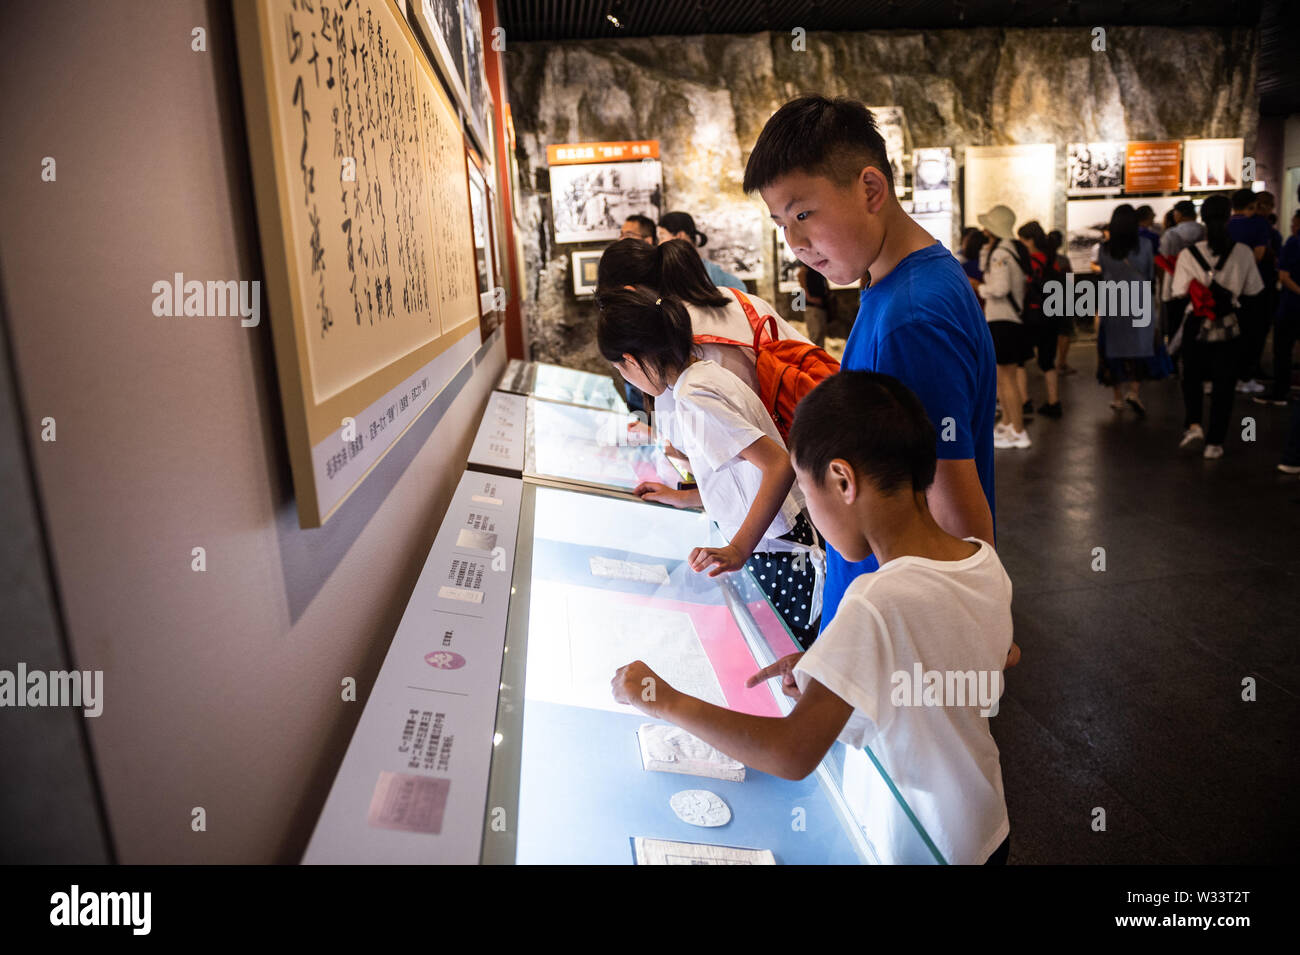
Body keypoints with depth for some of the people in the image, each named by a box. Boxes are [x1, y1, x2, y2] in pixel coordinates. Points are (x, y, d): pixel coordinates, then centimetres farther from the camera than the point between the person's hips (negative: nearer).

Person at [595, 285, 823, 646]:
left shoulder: (693, 398, -20)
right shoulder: (707, 372, 9)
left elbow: (780, 464, -27)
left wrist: (738, 550, -30)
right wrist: (683, 498, 24)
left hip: (775, 558, -9)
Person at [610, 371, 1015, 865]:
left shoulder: (880, 601, -32)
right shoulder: (986, 562, -9)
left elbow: (793, 754, -32)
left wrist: (665, 699, -23)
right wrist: (826, 668, -1)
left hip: (915, 849, -7)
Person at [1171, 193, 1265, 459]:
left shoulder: (1188, 253, -11)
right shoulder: (1243, 253, -7)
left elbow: (1181, 294, -12)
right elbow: (1252, 292, 0)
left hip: (1196, 325, 0)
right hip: (1230, 328, 1)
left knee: (1192, 377, 20)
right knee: (1224, 383, 9)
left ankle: (1193, 424, 1)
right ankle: (1214, 442, 11)